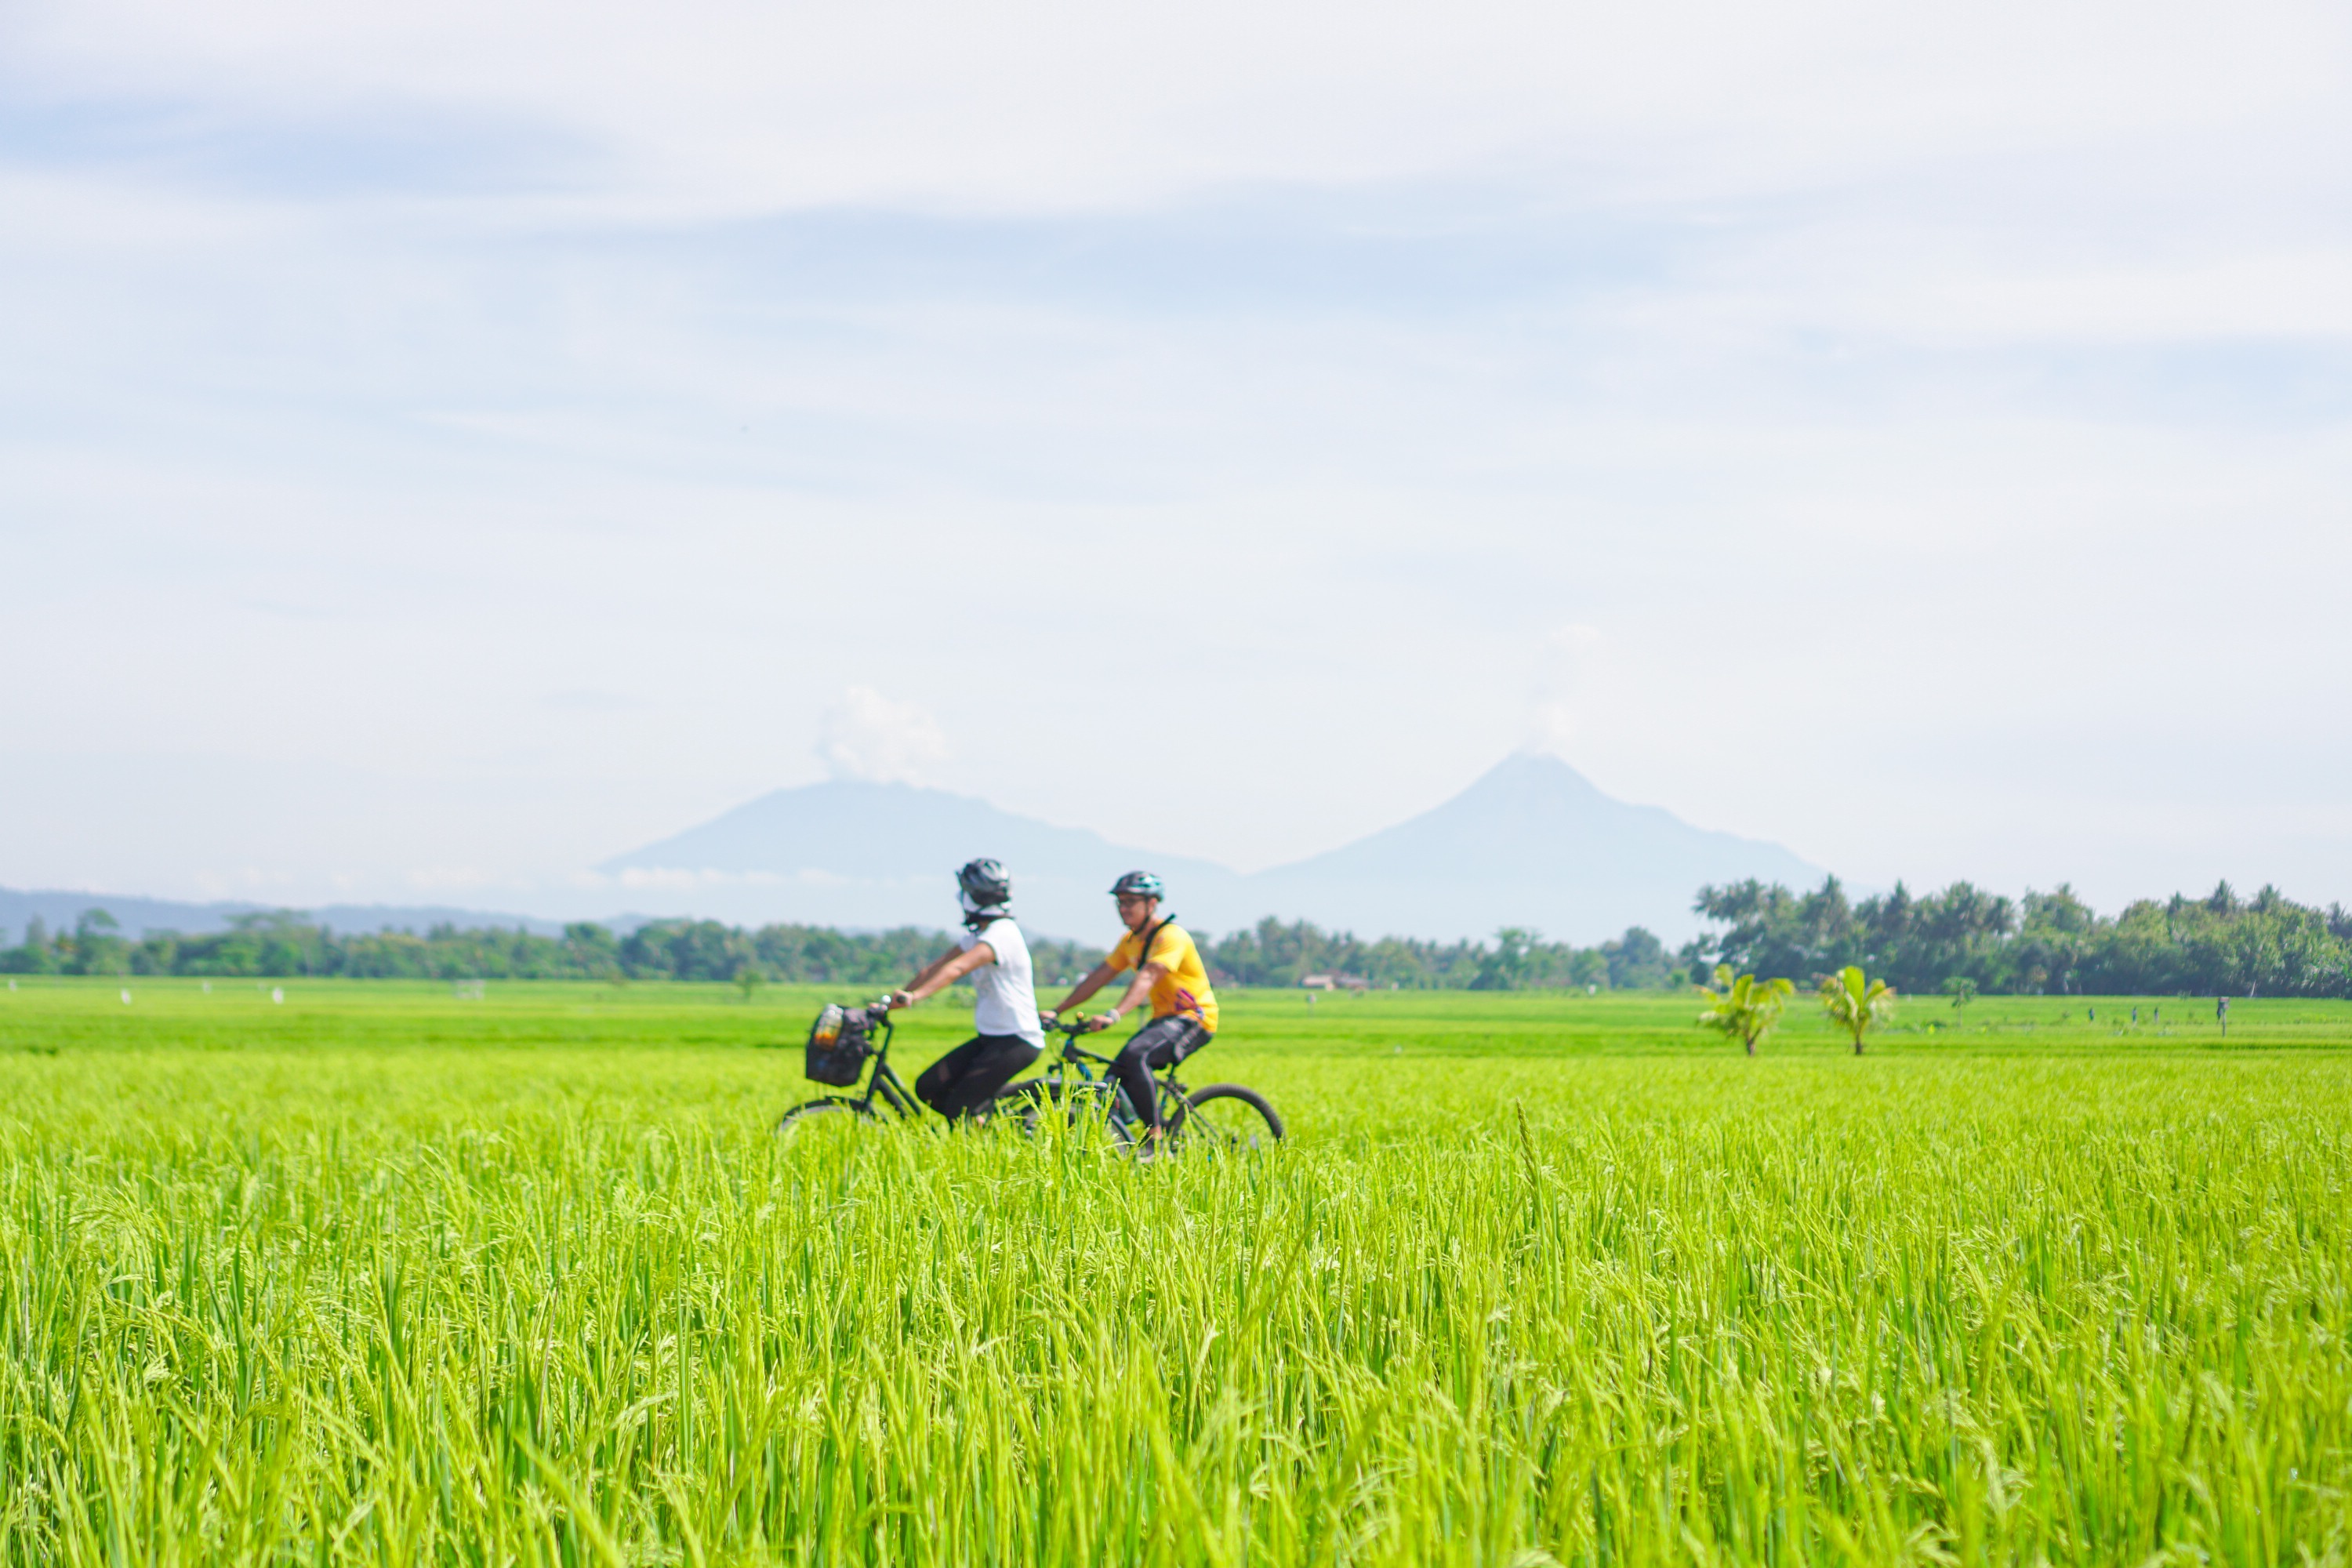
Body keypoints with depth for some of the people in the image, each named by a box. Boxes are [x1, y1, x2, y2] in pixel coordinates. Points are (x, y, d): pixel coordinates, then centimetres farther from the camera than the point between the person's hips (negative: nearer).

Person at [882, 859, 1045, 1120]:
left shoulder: (1003, 933, -18)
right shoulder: (977, 935, 13)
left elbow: (957, 968, -33)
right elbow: (936, 967, 9)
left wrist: (915, 996, -44)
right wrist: (897, 997, 0)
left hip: (1017, 1041, -9)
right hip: (989, 1037, 9)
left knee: (957, 1109, -15)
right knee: (928, 1088, 1)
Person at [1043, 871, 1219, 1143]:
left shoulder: (1171, 936, -18)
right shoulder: (1131, 941, 10)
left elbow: (1147, 978, -33)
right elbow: (1099, 977, 9)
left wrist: (1114, 1015, -47)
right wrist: (1056, 1012, 2)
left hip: (1193, 1019, -9)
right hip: (1164, 1018, 9)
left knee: (1134, 1056, -32)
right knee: (1115, 1077, -3)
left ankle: (1155, 1139, -30)